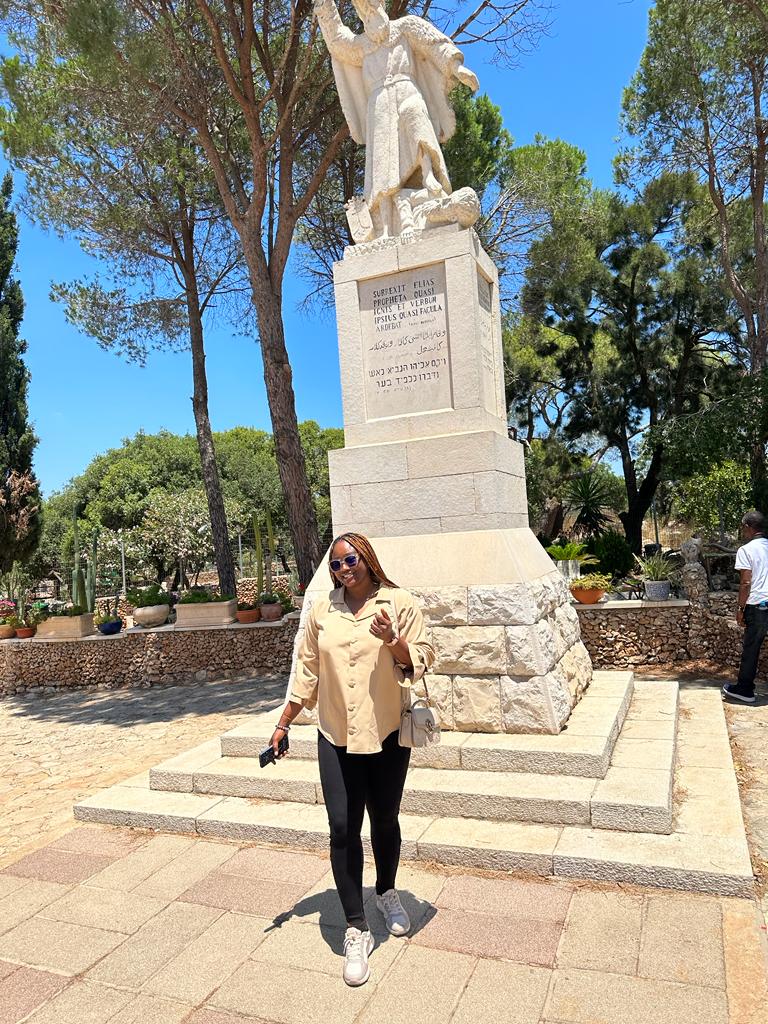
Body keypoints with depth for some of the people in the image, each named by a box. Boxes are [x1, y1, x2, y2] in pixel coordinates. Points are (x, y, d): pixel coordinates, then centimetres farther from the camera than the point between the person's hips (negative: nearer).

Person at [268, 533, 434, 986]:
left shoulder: (401, 603, -6)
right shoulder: (322, 610, 2)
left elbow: (421, 661, -6)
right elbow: (307, 671, 8)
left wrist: (392, 642, -25)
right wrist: (284, 724, 9)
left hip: (387, 735, -1)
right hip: (336, 739, 1)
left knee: (385, 821, 16)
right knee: (344, 830, -2)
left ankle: (387, 892, 44)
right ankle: (357, 930, 15)